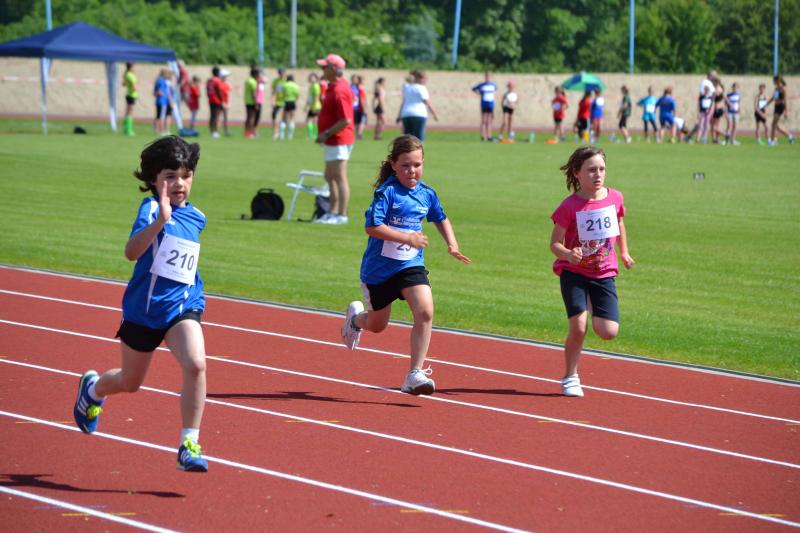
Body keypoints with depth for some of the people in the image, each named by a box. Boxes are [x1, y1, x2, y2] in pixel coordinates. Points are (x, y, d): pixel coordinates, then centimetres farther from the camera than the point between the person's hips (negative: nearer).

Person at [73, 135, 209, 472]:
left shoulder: (196, 217, 5)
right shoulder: (151, 208, -14)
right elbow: (132, 252, -34)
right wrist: (160, 220, -46)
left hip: (183, 307, 3)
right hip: (144, 307, -3)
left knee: (195, 364, -24)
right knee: (130, 382, 16)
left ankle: (190, 444, -17)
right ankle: (93, 388, 51)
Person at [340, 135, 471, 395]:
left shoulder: (427, 193, 0)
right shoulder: (387, 191, -17)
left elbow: (441, 218, 21)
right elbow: (372, 226, -26)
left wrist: (452, 244, 6)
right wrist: (408, 238, -27)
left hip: (411, 265, 3)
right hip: (379, 267, -3)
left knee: (425, 312, -21)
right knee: (377, 325, 15)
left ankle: (415, 374, -14)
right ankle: (356, 317, 53)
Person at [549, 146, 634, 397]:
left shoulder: (615, 198, -3)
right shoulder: (570, 206, -14)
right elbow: (555, 244, -10)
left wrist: (624, 252, 27)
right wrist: (568, 254, -30)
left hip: (604, 273, 3)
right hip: (574, 272, -3)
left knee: (609, 332, -8)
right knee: (578, 327, -17)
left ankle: (592, 311, 29)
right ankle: (570, 378, 5)